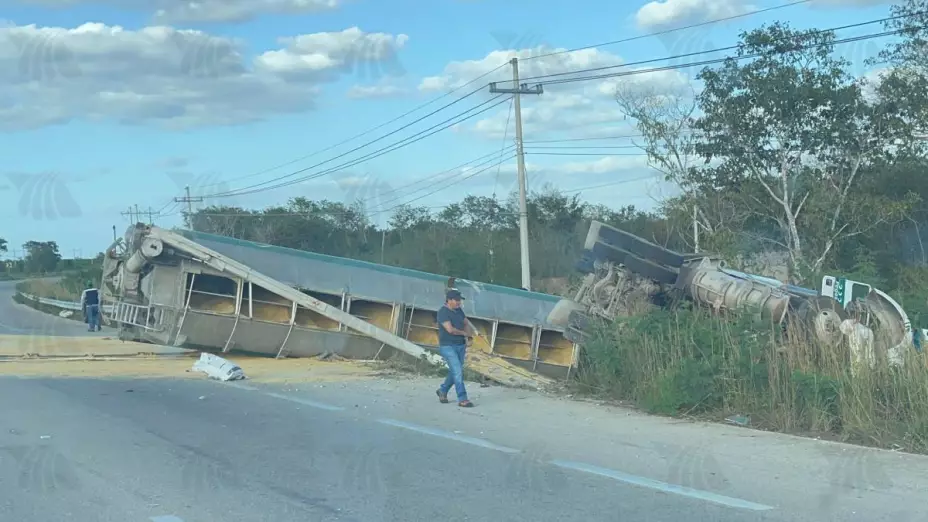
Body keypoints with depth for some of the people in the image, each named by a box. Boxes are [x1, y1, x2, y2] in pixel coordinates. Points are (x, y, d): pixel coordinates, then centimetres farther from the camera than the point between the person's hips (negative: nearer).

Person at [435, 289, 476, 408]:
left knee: (455, 372, 14)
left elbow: (466, 323, 15)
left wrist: (470, 337, -2)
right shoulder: (442, 312, -16)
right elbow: (450, 329, -24)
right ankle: (462, 399, -10)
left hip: (460, 346, 8)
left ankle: (442, 390, 36)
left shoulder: (458, 310, 8)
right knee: (458, 372, -13)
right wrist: (464, 333, -9)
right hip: (448, 347, -8)